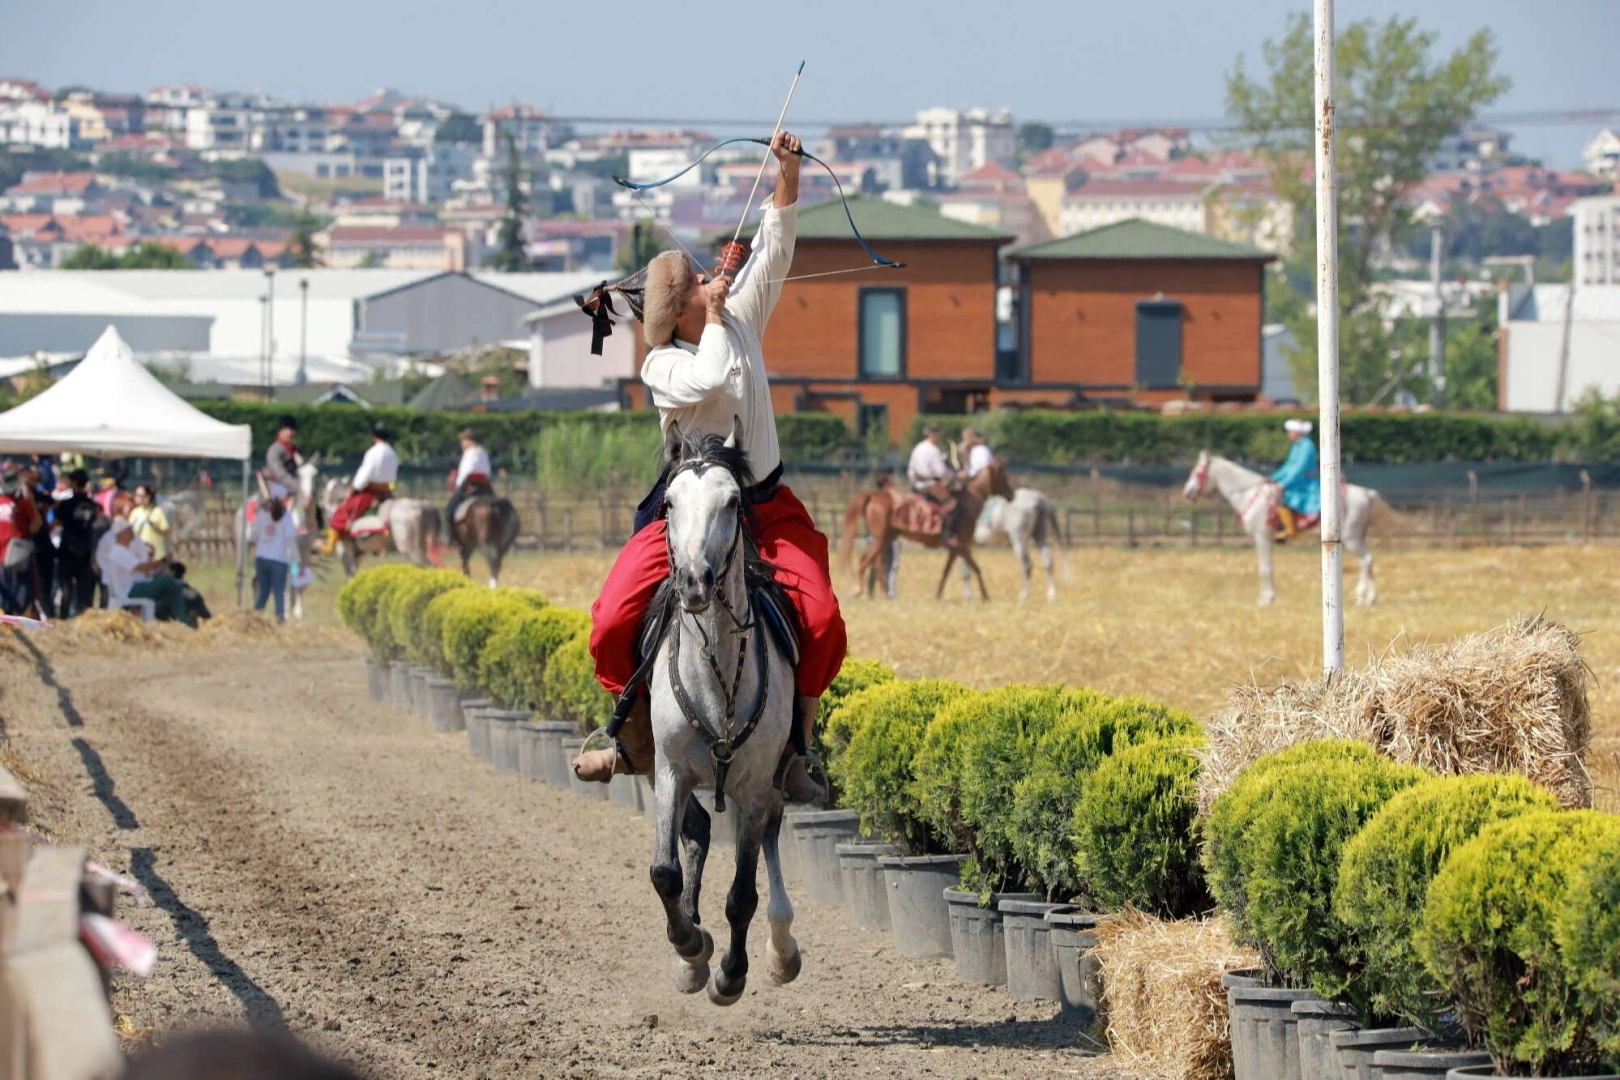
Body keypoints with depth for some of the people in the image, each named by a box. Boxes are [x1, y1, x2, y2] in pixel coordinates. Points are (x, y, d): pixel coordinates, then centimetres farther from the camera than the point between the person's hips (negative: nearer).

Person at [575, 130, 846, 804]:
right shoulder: (662, 367, -9)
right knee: (612, 623, -17)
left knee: (822, 622, -20)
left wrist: (788, 175, -7)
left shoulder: (742, 323, 5)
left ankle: (793, 745, -4)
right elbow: (710, 381, -28)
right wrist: (712, 315, -14)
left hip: (768, 508, 3)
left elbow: (774, 250, 3)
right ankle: (637, 739, 5)